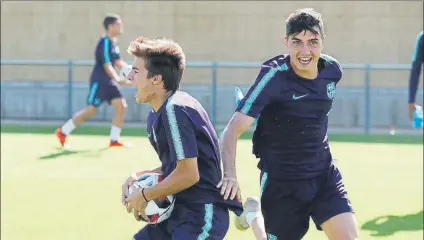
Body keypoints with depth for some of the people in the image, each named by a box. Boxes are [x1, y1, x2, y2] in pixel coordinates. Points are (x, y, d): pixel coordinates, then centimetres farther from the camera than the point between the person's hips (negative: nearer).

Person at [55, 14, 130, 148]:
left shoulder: (114, 43, 12)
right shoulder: (105, 43, -17)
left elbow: (118, 63, 18)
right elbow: (107, 66, -22)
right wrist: (118, 80, -30)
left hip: (109, 81, 9)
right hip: (99, 81, -9)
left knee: (121, 106, -3)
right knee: (91, 110, -7)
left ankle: (114, 140, 1)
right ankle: (62, 132, 7)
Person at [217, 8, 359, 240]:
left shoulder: (332, 70, -3)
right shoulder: (274, 76, -20)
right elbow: (233, 129, -26)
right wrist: (230, 175, -40)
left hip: (324, 173, 4)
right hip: (281, 180, -4)